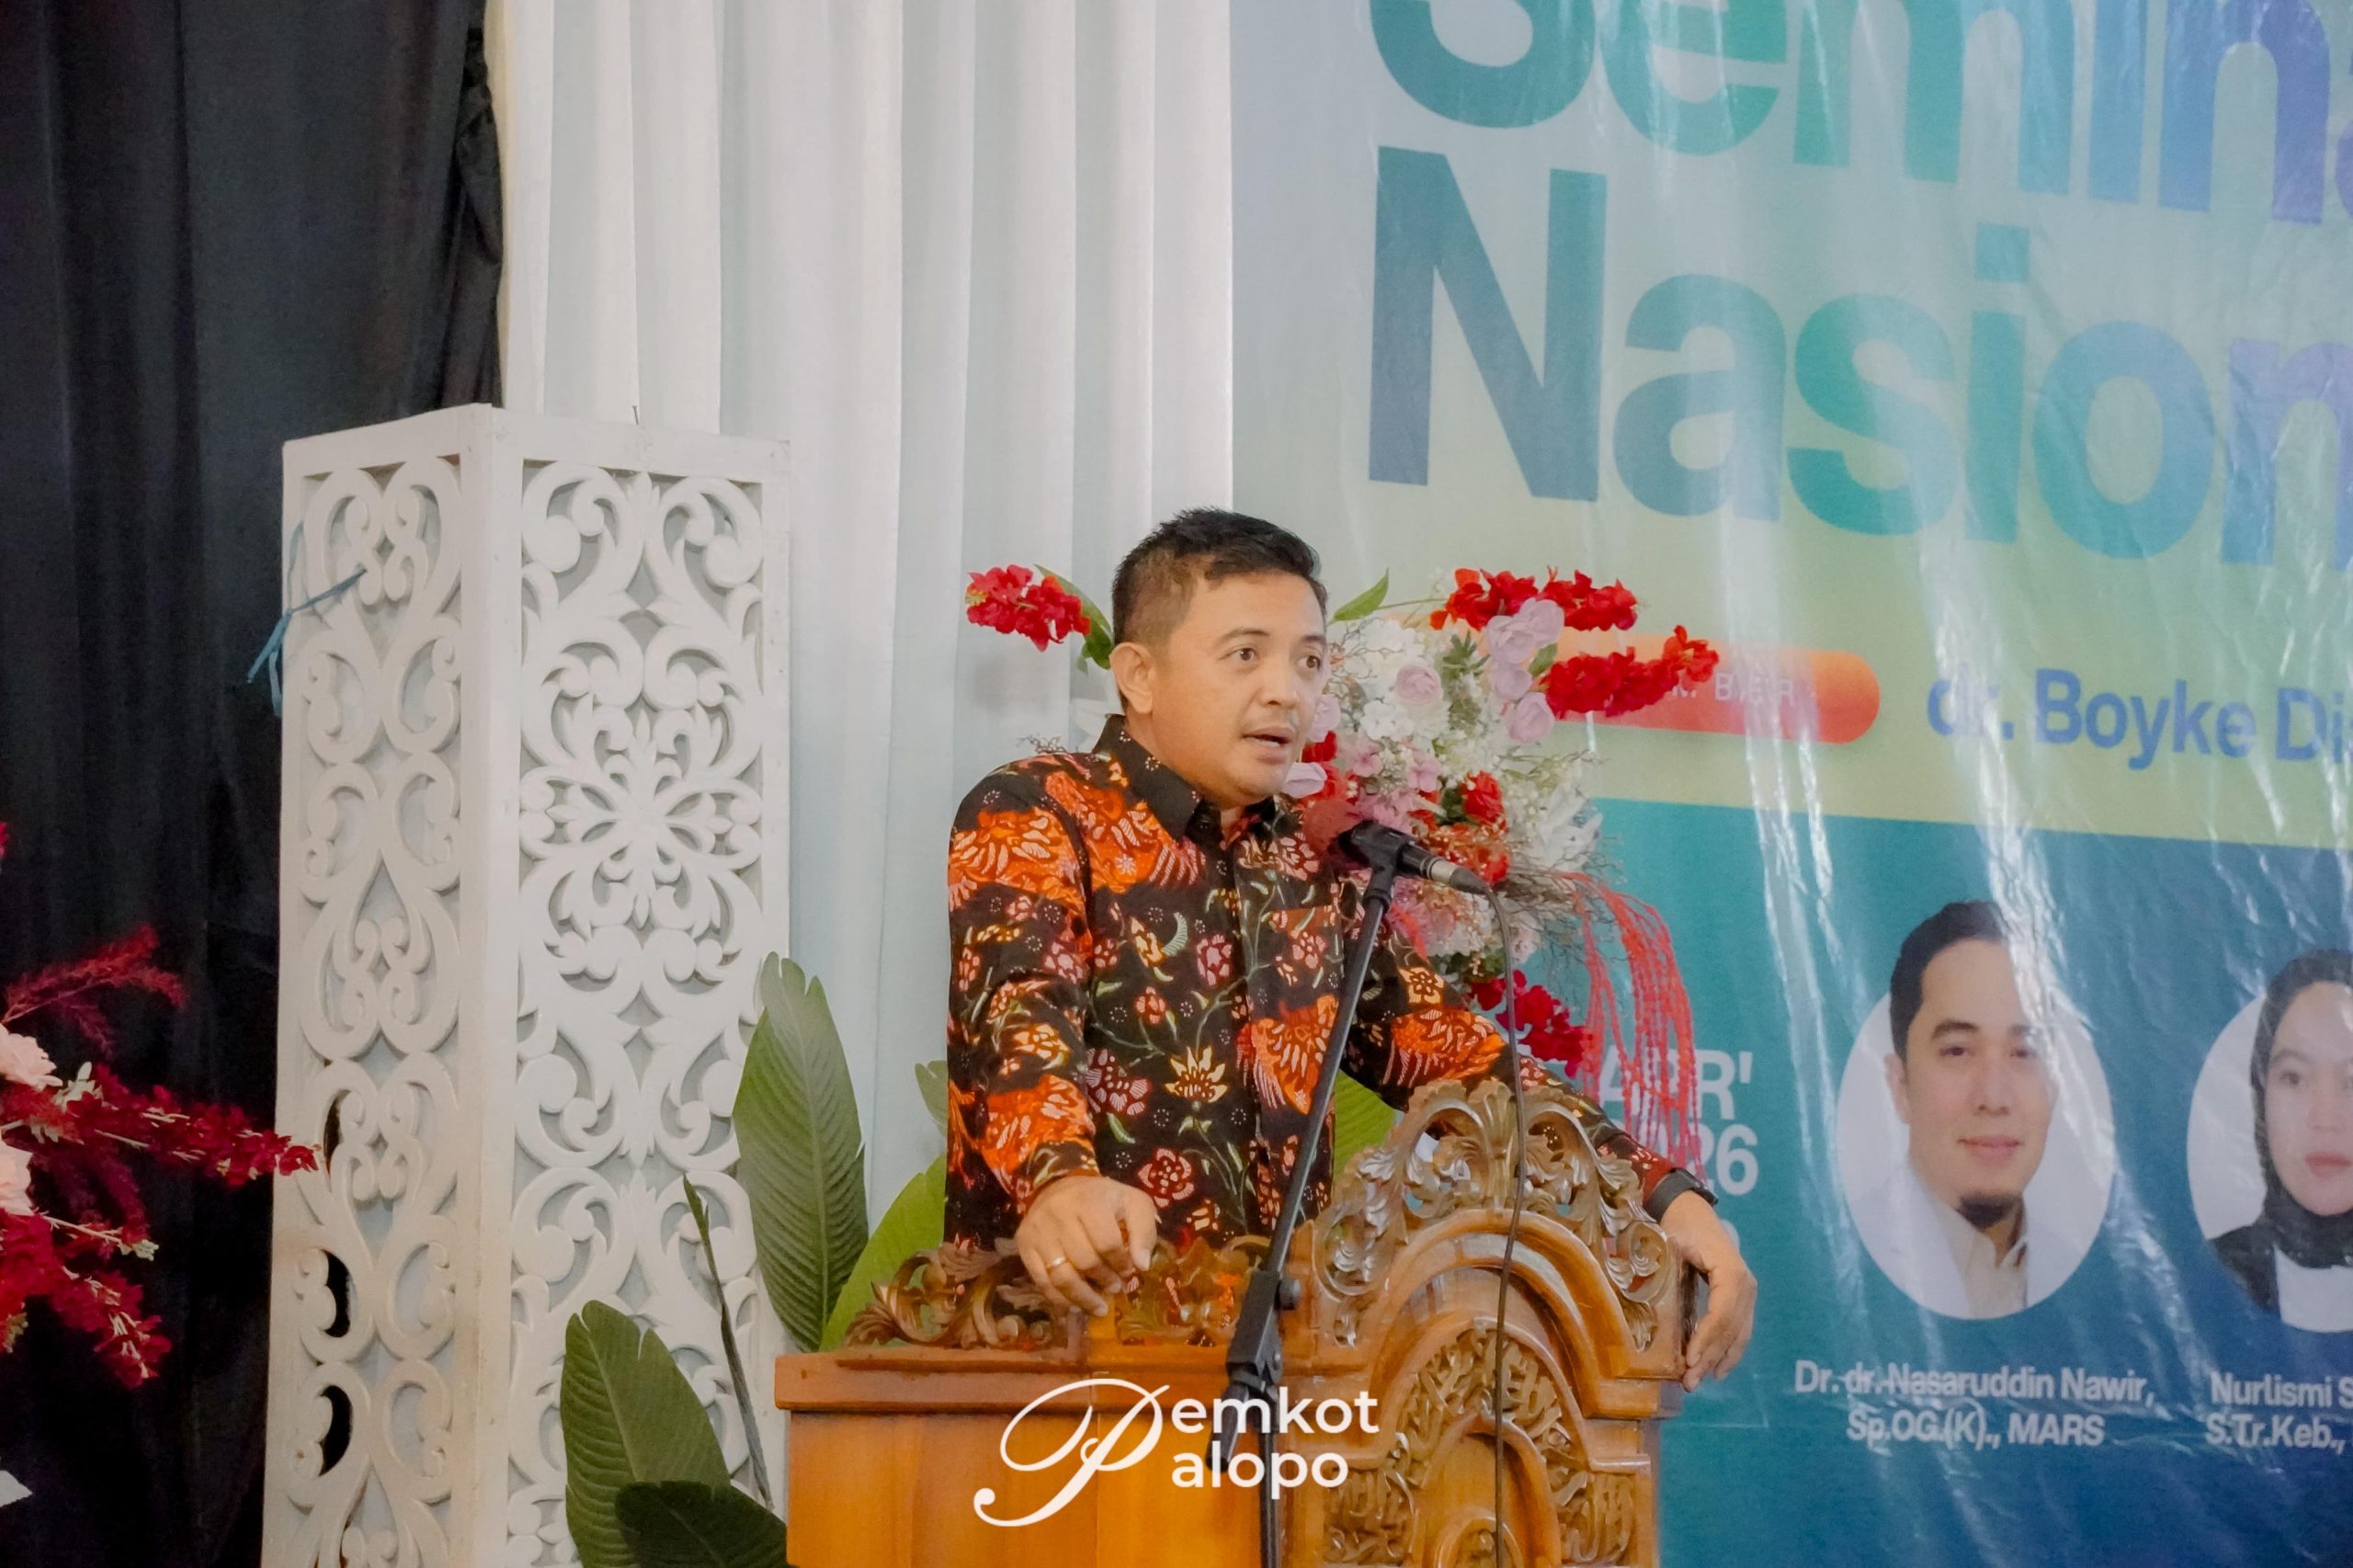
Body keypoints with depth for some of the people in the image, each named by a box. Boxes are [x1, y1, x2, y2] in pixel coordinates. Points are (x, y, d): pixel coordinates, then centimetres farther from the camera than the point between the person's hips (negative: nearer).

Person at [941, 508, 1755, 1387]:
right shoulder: (1030, 820, -1)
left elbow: (1458, 1058, 15)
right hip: (1061, 1318, -4)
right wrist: (1060, 1182, -39)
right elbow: (1017, 1017, -18)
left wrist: (1664, 1197, 0)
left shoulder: (1312, 876, 17)